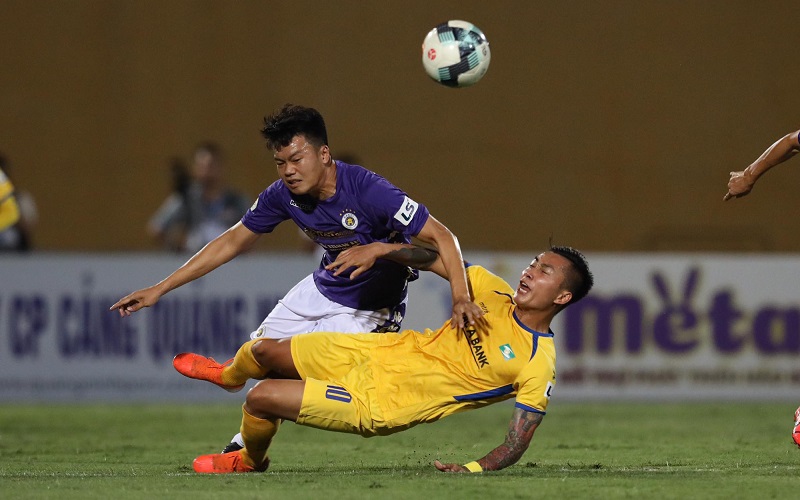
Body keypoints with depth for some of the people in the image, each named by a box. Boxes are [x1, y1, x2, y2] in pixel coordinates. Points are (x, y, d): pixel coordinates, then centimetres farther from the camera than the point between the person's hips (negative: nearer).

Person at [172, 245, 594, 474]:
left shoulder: (539, 365, -20)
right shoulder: (496, 295, -4)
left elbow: (517, 443, -18)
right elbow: (438, 258, 7)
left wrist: (473, 469, -34)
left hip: (380, 404, -6)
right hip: (390, 351, 6)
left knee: (261, 398, -10)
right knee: (264, 351, 14)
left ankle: (249, 462, 27)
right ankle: (229, 375, 55)